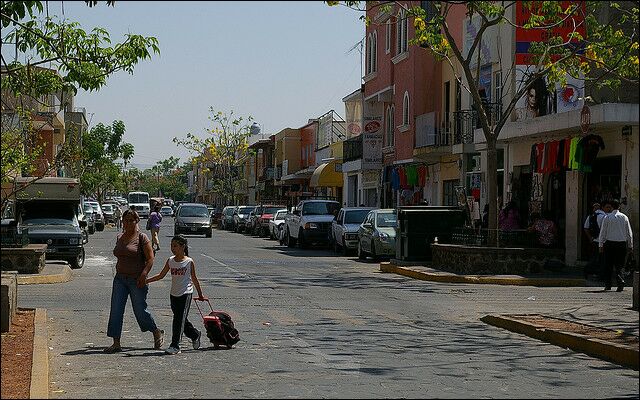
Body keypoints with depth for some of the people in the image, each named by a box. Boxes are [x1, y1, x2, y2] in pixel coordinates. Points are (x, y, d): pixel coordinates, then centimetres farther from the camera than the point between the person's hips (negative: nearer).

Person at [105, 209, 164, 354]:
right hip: (120, 279, 6)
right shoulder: (120, 237, 11)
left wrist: (143, 275, -21)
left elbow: (150, 259, -11)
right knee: (116, 310, -2)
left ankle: (157, 333, 25)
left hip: (136, 280, -6)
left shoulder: (141, 238, -8)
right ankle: (116, 343, 2)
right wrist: (118, 272, 17)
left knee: (140, 310, 1)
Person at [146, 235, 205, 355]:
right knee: (181, 320, 13)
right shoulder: (170, 261, 5)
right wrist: (146, 281, 1)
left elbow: (194, 279, 3)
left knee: (180, 319, -10)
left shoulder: (189, 262, -6)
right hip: (174, 294, 5)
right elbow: (161, 275, 10)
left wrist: (200, 294, 11)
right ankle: (195, 335, 35)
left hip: (185, 294, -5)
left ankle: (175, 346, -12)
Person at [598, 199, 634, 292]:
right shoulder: (624, 217, 3)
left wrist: (600, 245, 6)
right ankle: (620, 281, -15)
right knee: (619, 265, 5)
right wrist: (630, 246, 13)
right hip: (622, 243, 1)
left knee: (608, 265, 8)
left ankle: (607, 285, 10)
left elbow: (602, 232, -1)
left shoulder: (607, 217, -2)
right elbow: (629, 233, 6)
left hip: (609, 243, -1)